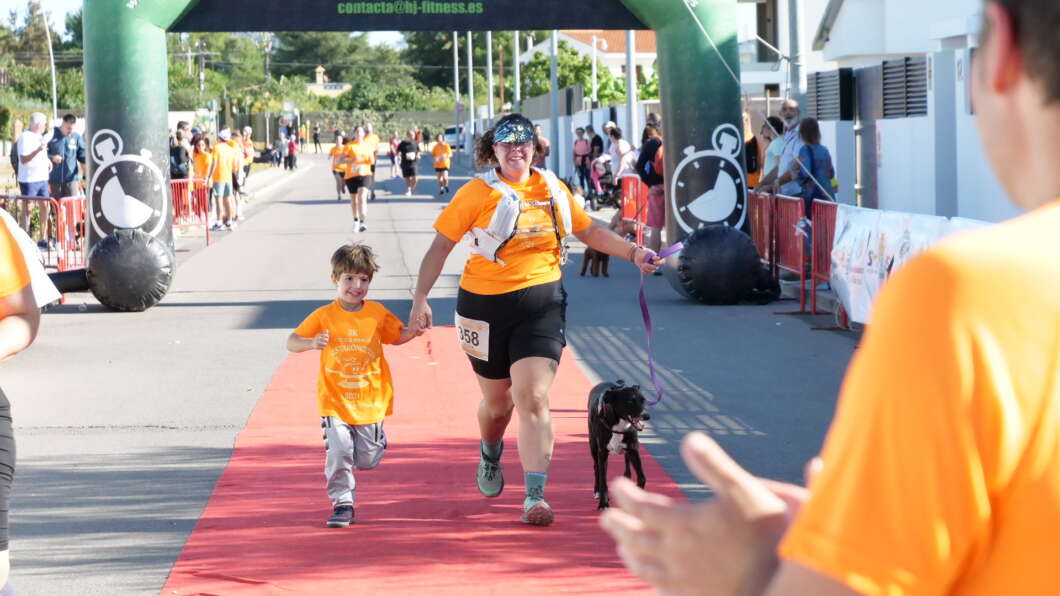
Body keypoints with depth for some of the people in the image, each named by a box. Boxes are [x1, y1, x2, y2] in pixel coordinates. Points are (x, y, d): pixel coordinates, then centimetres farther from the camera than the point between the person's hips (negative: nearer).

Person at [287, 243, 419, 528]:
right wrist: (312, 343, -27)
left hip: (370, 400, 2)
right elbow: (292, 342, -6)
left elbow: (397, 336, 16)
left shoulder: (377, 313, 1)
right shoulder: (324, 316, -6)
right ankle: (342, 503, 1)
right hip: (335, 402, -2)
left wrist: (414, 330, -5)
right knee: (338, 453, -14)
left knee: (368, 460, 7)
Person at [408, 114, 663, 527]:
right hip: (486, 305, -1)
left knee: (533, 397, -15)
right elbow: (441, 246, -3)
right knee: (498, 402, 13)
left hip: (542, 303, 1)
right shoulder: (477, 194, -5)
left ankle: (535, 495, -16)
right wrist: (420, 298, -10)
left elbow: (589, 231, 19)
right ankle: (490, 456, 48)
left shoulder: (552, 190, 6)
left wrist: (633, 253, 9)